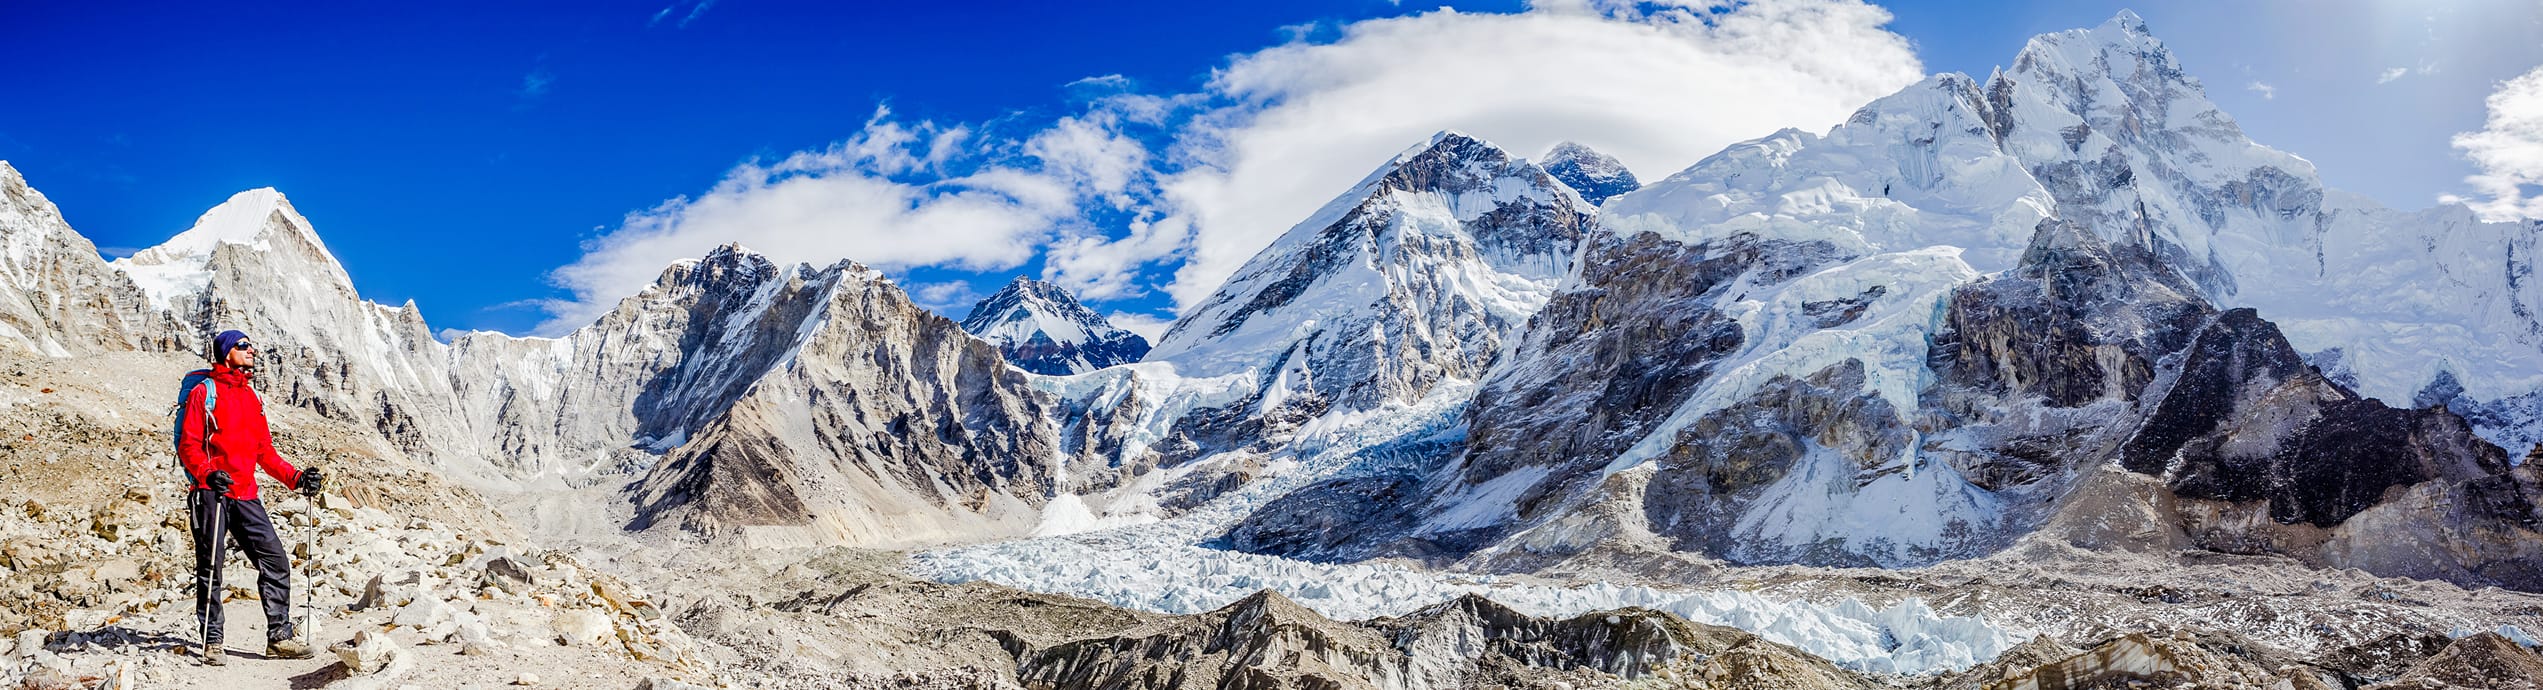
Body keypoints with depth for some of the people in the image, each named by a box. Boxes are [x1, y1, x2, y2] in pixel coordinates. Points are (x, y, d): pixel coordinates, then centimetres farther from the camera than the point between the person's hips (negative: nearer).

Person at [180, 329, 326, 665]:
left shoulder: (252, 399, 20)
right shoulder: (204, 393, 2)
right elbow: (188, 445, -5)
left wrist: (296, 477, 10)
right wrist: (207, 474, -23)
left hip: (245, 496, 5)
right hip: (211, 493, -5)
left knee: (276, 561, -3)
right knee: (210, 569, -1)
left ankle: (279, 636, 1)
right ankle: (212, 642, 7)